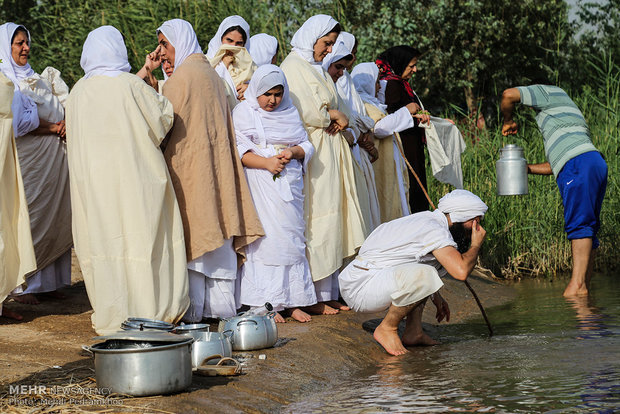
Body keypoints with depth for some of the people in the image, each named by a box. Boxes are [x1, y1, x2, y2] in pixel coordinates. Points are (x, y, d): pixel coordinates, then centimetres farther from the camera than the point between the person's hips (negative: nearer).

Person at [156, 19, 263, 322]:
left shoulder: (180, 76, -12)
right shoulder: (211, 74, 13)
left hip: (188, 165, -8)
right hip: (217, 165, 8)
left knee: (191, 238, -4)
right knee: (218, 233, 9)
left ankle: (192, 310, -3)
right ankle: (221, 305, 12)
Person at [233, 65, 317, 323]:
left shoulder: (291, 113, 17)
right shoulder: (243, 112, 4)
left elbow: (306, 145, 15)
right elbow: (237, 149, -6)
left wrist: (293, 152, -7)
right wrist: (265, 162, -17)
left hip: (289, 184, 4)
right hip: (259, 184, -4)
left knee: (292, 238, 2)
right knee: (263, 238, -9)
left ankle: (291, 301, 5)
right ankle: (265, 303, -8)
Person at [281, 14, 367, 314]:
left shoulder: (316, 68, 19)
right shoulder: (294, 66, -10)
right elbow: (305, 111, -19)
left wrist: (334, 119, -1)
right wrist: (336, 116, -3)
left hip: (328, 152, 9)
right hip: (310, 152, -9)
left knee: (330, 219, 8)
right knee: (315, 220, -8)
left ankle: (327, 294, 11)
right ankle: (311, 297, -4)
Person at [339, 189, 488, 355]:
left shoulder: (426, 218, 15)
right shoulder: (435, 230, -15)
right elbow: (461, 271, -27)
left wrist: (436, 297, 30)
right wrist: (476, 245, -9)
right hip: (359, 289, -11)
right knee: (424, 275, -31)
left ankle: (413, 332, 14)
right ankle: (387, 328, -9)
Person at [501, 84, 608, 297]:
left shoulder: (551, 92, 16)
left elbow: (509, 95, 1)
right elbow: (555, 165, 36)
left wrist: (508, 121, 18)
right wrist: (527, 168, 39)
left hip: (580, 162, -9)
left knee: (578, 225, -16)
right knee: (586, 229, 4)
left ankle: (577, 285, -25)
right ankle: (583, 287, -2)